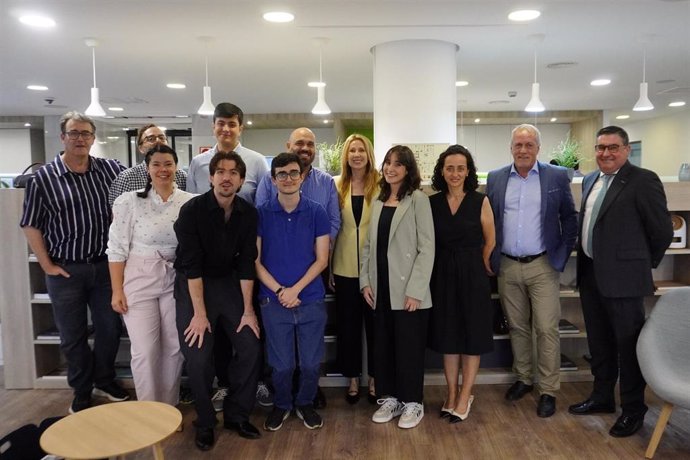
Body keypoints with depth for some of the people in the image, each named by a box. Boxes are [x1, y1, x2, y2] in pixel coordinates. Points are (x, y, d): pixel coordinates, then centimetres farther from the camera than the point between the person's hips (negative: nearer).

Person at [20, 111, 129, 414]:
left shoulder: (109, 169, 1)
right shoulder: (44, 177, -4)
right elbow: (31, 225, -1)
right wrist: (46, 265, -4)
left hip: (105, 265, 2)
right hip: (66, 270, -1)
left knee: (110, 328, 13)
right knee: (73, 335, 11)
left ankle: (105, 381, 35)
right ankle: (82, 392, 29)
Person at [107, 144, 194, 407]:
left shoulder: (189, 202, -1)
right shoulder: (129, 201, -6)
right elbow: (117, 249, -4)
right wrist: (117, 290, -6)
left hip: (176, 282, 2)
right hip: (139, 281, -2)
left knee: (174, 348, 9)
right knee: (145, 351, -1)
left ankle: (169, 409, 28)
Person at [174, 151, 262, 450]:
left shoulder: (248, 213, -7)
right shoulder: (192, 210, -18)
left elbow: (246, 262, -4)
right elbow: (191, 265, -20)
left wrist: (248, 310, -6)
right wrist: (200, 313, -21)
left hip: (228, 282, 4)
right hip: (193, 285, -4)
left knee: (250, 347, -2)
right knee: (198, 357, -9)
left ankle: (237, 414, 17)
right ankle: (205, 422, 14)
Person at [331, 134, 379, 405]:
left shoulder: (381, 184, -3)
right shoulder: (337, 185, 4)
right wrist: (329, 266, 4)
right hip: (345, 268, 2)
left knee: (375, 324, 9)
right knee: (347, 325, 11)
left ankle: (374, 380, 25)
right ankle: (352, 380, 27)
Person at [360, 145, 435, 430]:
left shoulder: (417, 199, -7)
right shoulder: (378, 202, 11)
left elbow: (427, 248, -12)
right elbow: (369, 245, 13)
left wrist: (415, 290, -16)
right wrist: (365, 280, 4)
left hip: (408, 290, -6)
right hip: (381, 289, 6)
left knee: (409, 349, 5)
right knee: (383, 347, 13)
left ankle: (412, 402, 22)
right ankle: (390, 399, 28)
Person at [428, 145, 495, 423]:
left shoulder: (480, 201, -6)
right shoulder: (432, 202, 0)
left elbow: (490, 240, 2)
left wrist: (476, 265, 8)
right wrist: (449, 264, 4)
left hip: (472, 275, -2)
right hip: (442, 275, 2)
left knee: (472, 336, 5)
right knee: (447, 335, 10)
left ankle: (465, 397, 19)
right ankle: (451, 394, 24)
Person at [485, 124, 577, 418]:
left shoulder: (557, 176, 0)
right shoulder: (495, 179, 5)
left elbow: (569, 218, 4)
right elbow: (489, 220, 9)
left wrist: (562, 255, -3)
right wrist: (491, 257, 4)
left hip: (543, 266, -2)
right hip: (507, 267, 2)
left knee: (546, 329, 0)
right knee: (517, 327, 13)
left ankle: (548, 390, 14)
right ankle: (523, 379, 29)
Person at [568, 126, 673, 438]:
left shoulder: (643, 180, -11)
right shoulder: (590, 180, 11)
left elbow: (663, 230, -9)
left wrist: (644, 264, 2)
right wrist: (585, 265, 14)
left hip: (622, 278, -7)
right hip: (590, 275, 7)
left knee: (628, 345, 6)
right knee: (599, 343, 18)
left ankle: (633, 409, 22)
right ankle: (602, 397, 35)